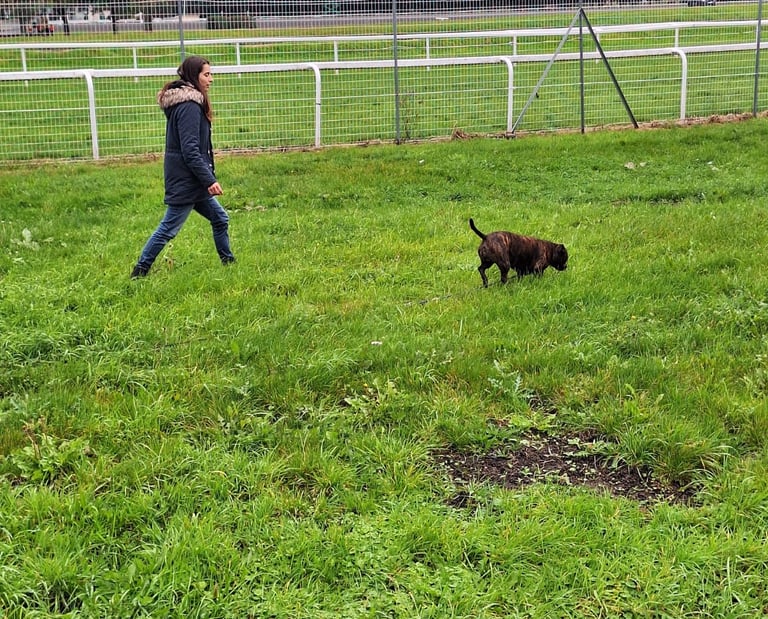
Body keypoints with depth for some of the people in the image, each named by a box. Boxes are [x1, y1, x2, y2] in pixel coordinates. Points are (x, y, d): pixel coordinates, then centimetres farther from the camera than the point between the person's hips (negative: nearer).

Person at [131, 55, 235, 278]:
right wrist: (210, 180, -21)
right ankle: (140, 271, 7)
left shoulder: (188, 102, 12)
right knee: (169, 228, -2)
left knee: (220, 219, 16)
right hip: (185, 182, -10)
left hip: (192, 182, 10)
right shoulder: (189, 106, -19)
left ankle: (228, 261, 27)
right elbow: (190, 151, -23)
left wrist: (208, 178, 21)